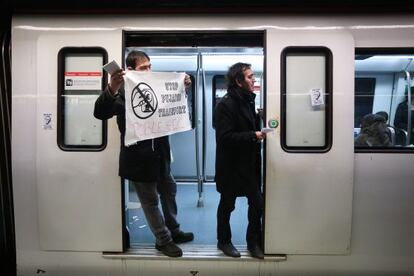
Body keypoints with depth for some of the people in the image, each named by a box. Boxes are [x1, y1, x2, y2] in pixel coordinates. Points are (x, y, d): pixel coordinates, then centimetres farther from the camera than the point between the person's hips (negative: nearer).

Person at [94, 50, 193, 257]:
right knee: (150, 201, 8)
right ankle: (163, 240, 27)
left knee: (169, 192, 20)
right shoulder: (123, 92, -13)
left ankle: (174, 231, 41)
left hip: (160, 154, 7)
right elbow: (100, 113, -25)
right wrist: (111, 89, -44)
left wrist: (183, 87, -1)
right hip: (139, 158, -7)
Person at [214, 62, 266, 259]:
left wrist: (260, 120, -1)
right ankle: (223, 241, 34)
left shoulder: (249, 100, 8)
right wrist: (254, 136, -22)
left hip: (250, 163, 7)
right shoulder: (225, 104, -17)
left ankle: (254, 243, 30)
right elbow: (225, 137, -23)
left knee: (257, 203, 10)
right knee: (227, 204, 12)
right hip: (231, 165, -7)